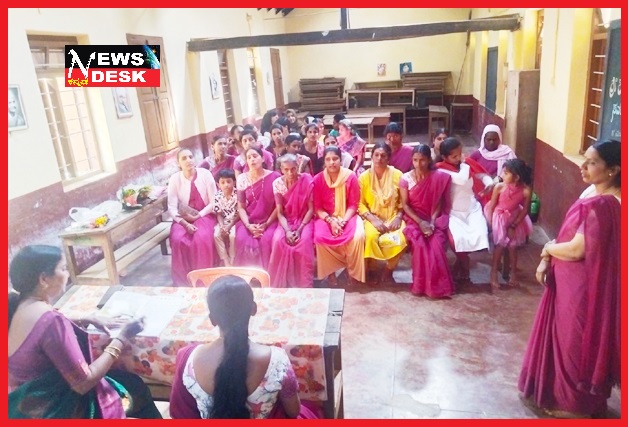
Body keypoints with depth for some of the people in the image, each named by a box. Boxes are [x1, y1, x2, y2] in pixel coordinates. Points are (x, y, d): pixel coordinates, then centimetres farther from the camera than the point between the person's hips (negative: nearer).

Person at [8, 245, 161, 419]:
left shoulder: (18, 305, -5)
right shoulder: (49, 319, -31)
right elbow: (83, 383, -26)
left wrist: (88, 319, 4)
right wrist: (122, 338, -19)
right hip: (53, 409, -8)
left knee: (130, 380, 19)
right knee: (136, 389, 11)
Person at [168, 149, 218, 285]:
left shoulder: (205, 174, -5)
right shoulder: (174, 179, -3)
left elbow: (214, 202, -5)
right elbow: (172, 207, -8)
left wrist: (198, 216, -13)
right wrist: (185, 223, -22)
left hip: (204, 215, -1)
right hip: (183, 218, 1)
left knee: (203, 238, -32)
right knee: (178, 239, -28)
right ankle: (183, 281, -12)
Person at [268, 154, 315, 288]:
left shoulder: (307, 180, -11)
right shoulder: (277, 184, -5)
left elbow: (311, 209, -8)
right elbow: (280, 212, -4)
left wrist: (299, 229, -18)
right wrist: (287, 230, -21)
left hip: (305, 219, -1)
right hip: (286, 221, 2)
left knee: (305, 240, -32)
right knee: (278, 240, -28)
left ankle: (305, 284, -17)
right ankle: (279, 282, -12)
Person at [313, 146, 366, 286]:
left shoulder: (351, 177, -6)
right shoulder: (318, 179, -5)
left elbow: (354, 204, -4)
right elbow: (317, 207, -3)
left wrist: (343, 221, -18)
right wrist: (331, 221, -19)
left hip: (347, 216, 0)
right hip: (326, 217, 0)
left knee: (358, 237, -30)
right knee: (320, 237, -31)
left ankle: (353, 272, -5)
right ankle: (330, 271, -6)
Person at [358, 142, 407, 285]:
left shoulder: (397, 175, -2)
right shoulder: (364, 177, -2)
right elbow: (360, 203, -3)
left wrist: (398, 217, -10)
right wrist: (372, 219, -15)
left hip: (393, 217, 1)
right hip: (372, 217, 0)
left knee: (400, 239, -30)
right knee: (371, 236, -33)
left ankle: (388, 270, -2)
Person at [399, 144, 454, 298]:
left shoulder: (439, 177, -3)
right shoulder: (405, 179, -5)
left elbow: (439, 203, 0)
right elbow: (405, 205, -4)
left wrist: (432, 222, -14)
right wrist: (420, 222, -15)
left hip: (434, 219, 1)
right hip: (414, 219, 0)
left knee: (436, 245, -26)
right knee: (420, 244, -28)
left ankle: (437, 285, -11)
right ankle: (421, 284, -12)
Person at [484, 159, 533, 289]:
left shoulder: (526, 190, -22)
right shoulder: (499, 187, -23)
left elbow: (525, 210, -11)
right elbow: (491, 206, -12)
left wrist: (513, 226, -11)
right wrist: (491, 224, -12)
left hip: (514, 219, 1)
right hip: (499, 218, -1)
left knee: (513, 246, 13)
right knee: (500, 245, 4)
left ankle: (513, 274, 31)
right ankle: (493, 274, 18)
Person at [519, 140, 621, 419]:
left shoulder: (601, 205, -27)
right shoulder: (598, 197, 5)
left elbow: (576, 249, -26)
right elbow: (571, 235, 9)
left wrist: (547, 248, -7)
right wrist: (547, 260, 2)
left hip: (583, 286, -10)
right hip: (573, 281, 10)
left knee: (576, 342, 8)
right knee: (567, 337, 22)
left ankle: (578, 404, 28)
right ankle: (567, 393, 41)